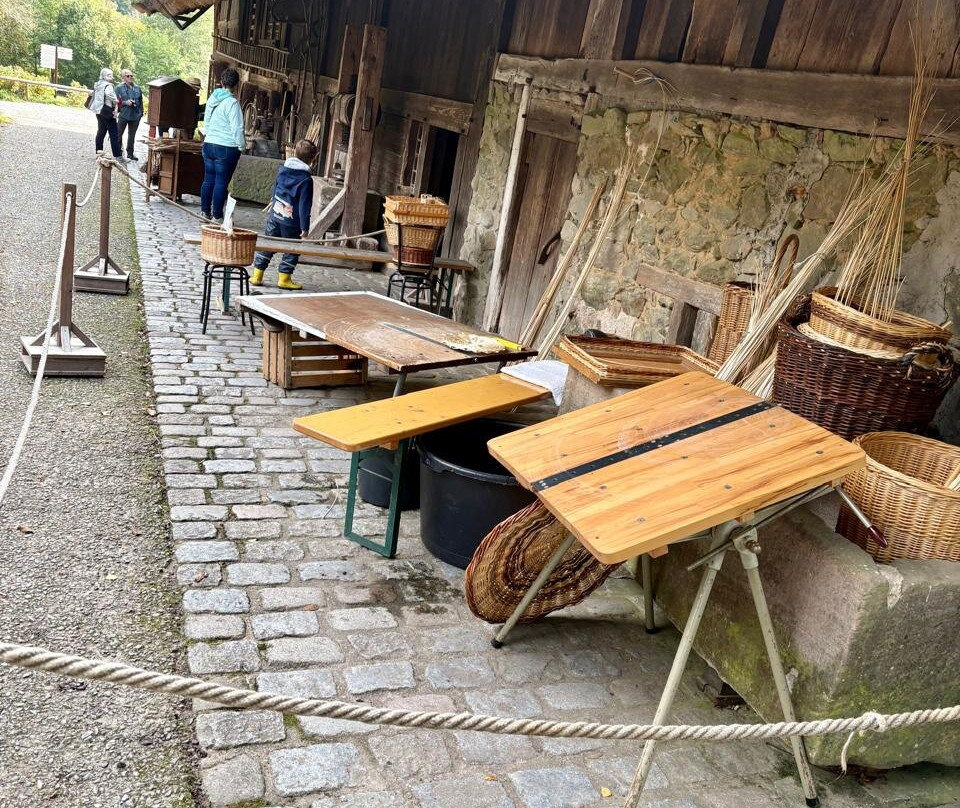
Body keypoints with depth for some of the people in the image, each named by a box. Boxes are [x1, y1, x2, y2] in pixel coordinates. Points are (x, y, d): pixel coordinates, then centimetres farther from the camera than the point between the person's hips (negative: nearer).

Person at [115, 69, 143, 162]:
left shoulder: (137, 89, 7)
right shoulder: (119, 88, -3)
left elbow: (140, 102, 13)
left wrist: (141, 113, 7)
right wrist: (125, 102, -18)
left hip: (135, 115, 3)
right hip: (124, 115, -3)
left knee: (132, 135, 13)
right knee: (119, 134, 1)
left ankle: (130, 153, 24)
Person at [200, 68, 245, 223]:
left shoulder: (212, 98, 6)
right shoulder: (232, 102, -15)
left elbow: (206, 122, 16)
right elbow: (237, 129, -15)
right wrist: (241, 146, -3)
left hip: (208, 145, 7)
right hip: (226, 148, -7)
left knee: (209, 179, 14)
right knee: (221, 182, -1)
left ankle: (204, 211, 20)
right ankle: (217, 216, 3)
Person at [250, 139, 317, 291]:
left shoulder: (283, 169, 4)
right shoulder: (306, 179, -15)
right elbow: (304, 205, -15)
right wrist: (305, 227, -12)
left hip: (274, 215, 6)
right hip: (291, 222, -6)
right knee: (291, 250, 10)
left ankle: (256, 276, 16)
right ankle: (284, 278, 11)